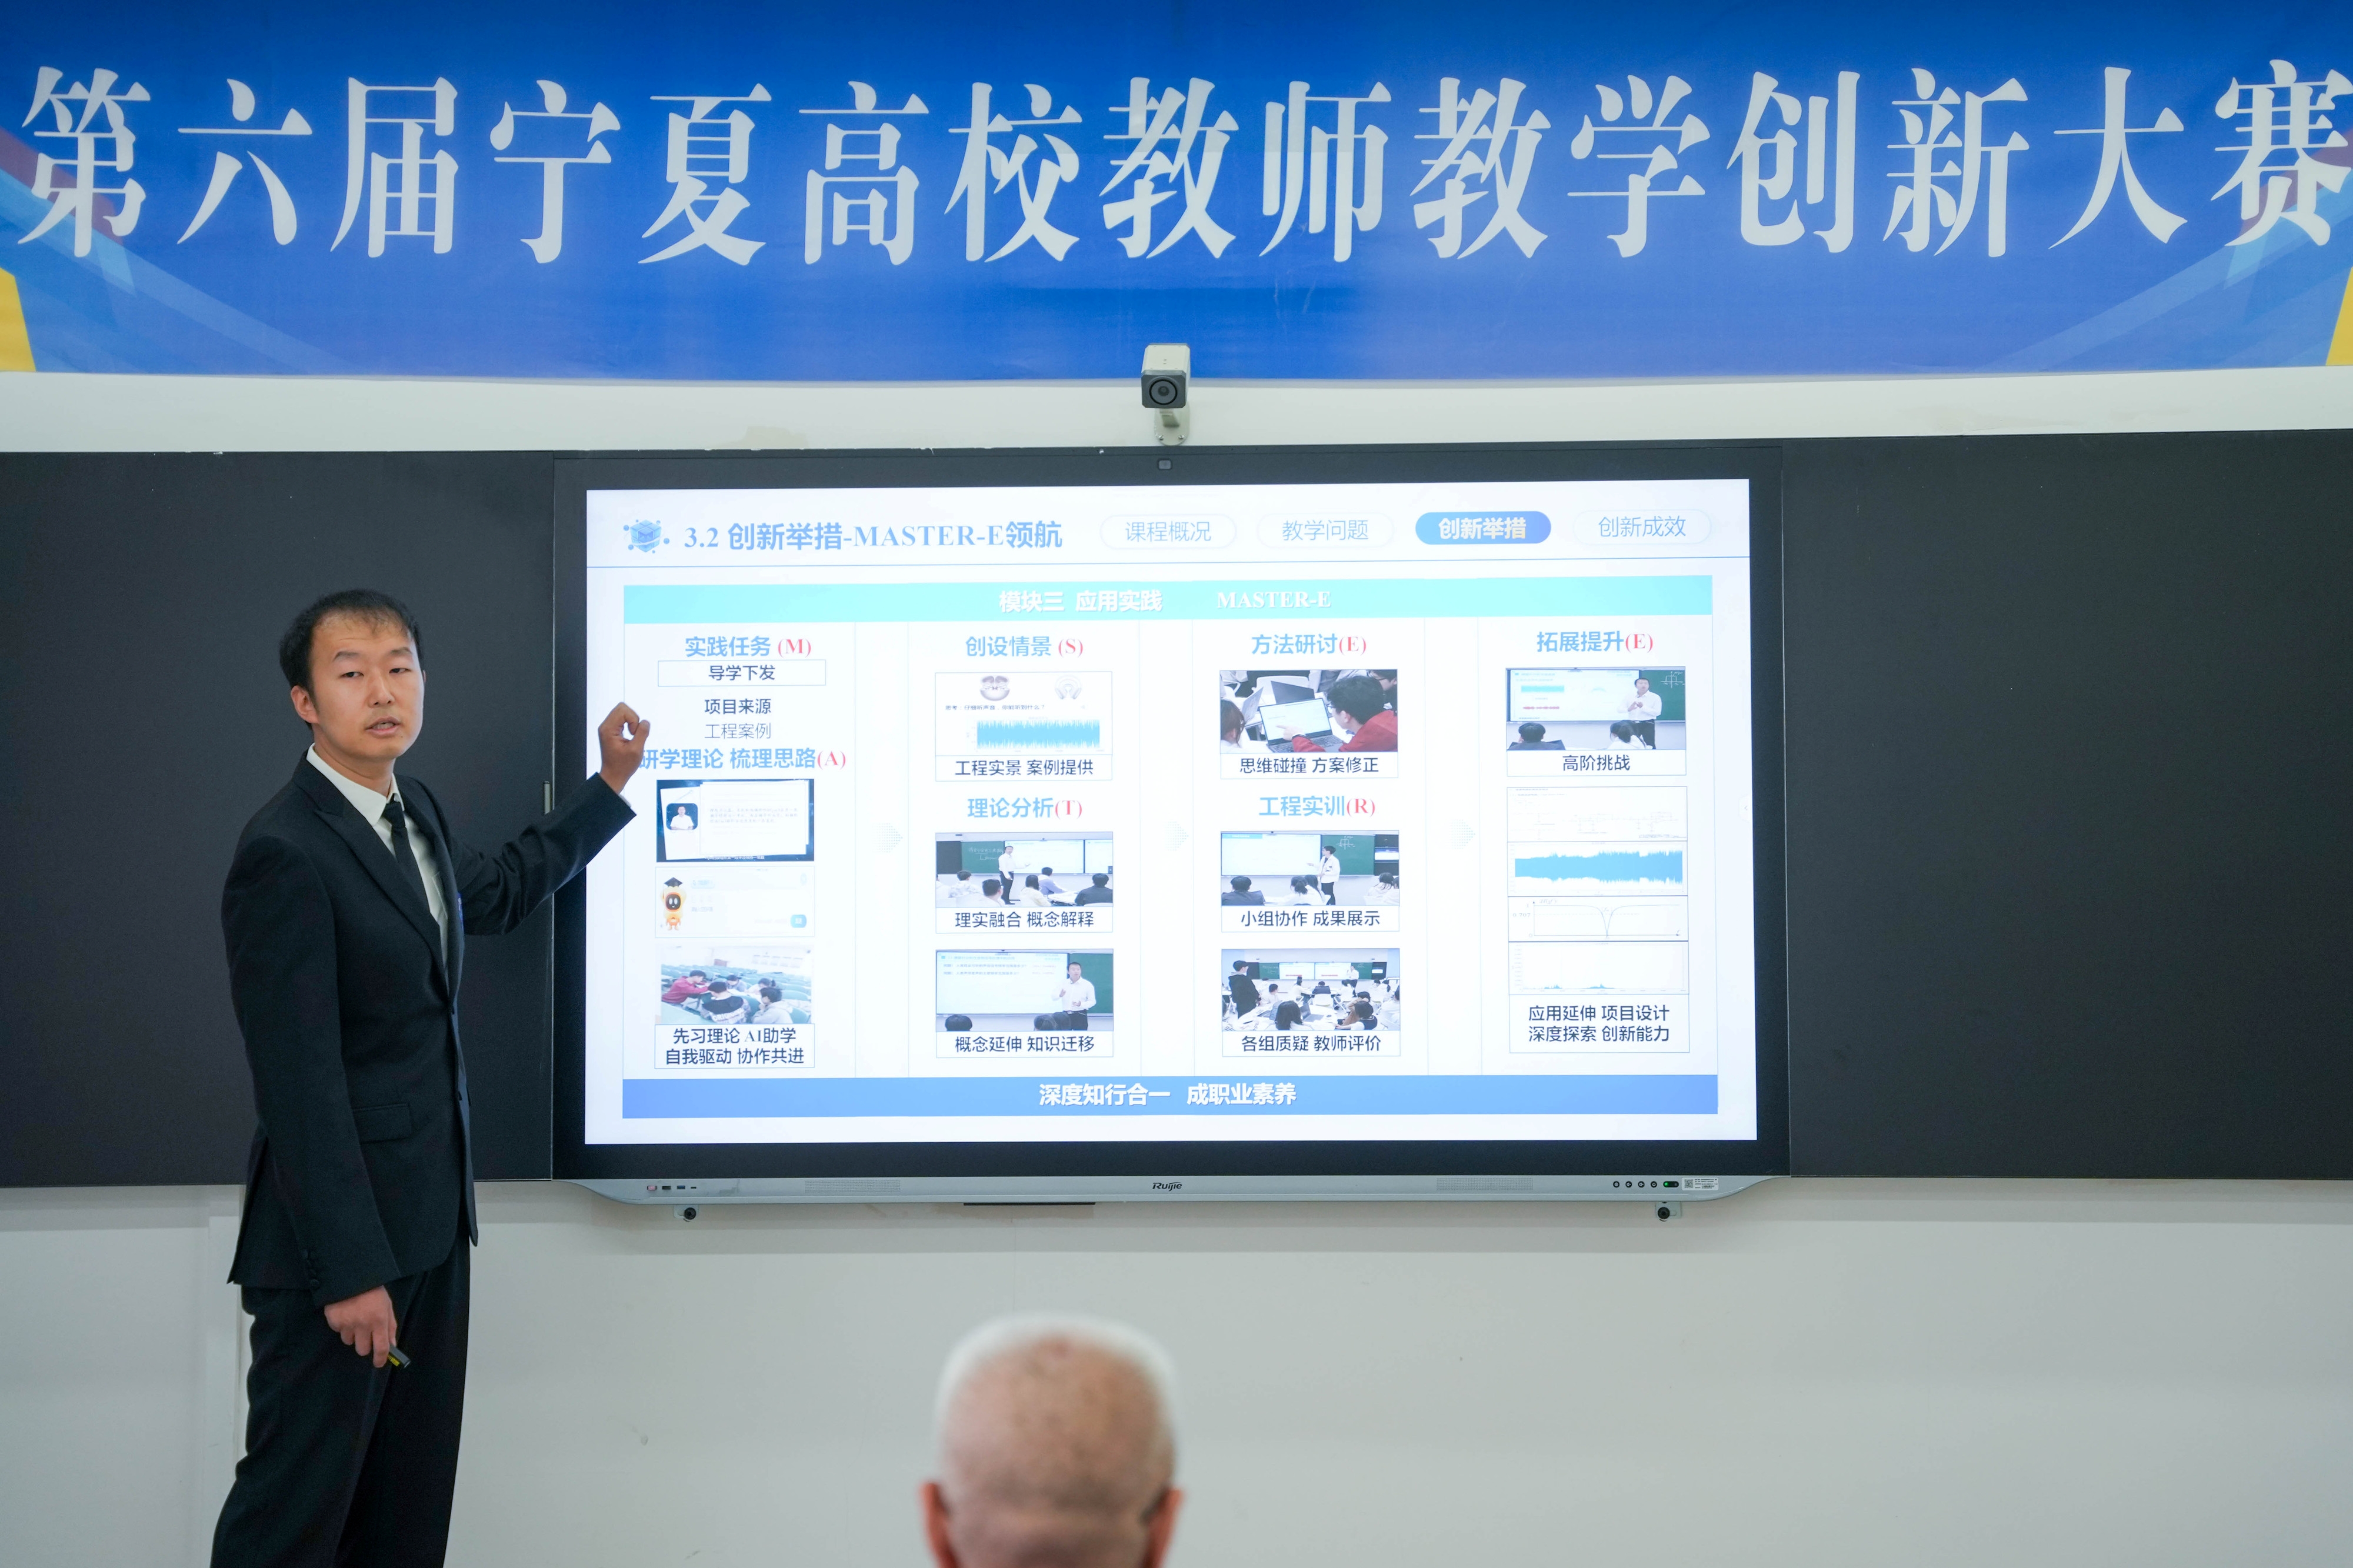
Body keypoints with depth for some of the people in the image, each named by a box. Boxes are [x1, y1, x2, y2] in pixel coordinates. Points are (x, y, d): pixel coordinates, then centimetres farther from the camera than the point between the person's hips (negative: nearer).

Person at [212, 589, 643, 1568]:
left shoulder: (413, 811, 9)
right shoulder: (285, 854, -19)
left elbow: (499, 892, 31)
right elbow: (299, 1079, -21)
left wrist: (611, 784, 28)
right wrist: (350, 1269, -21)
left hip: (427, 1219, 9)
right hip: (339, 1231, -9)